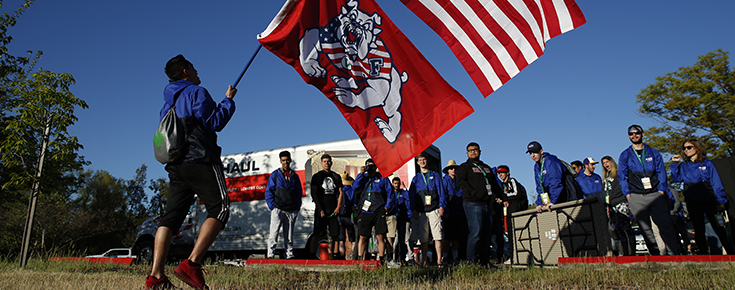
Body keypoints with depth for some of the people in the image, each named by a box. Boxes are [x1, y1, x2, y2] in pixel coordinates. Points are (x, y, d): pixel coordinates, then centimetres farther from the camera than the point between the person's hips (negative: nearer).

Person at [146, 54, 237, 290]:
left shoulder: (168, 102, 24)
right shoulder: (197, 92, 0)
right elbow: (215, 123, -9)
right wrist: (228, 101, 5)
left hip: (175, 164, 8)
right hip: (200, 160, -8)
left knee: (171, 216, 3)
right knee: (220, 209, -9)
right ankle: (192, 264, -21)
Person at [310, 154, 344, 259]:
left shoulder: (336, 177, 13)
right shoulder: (317, 176, 4)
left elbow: (341, 193, 14)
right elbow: (313, 194, 0)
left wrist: (338, 207, 1)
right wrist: (320, 209, -8)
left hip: (334, 210, 3)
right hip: (321, 210, -3)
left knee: (335, 235, 3)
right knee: (317, 235, -5)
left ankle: (335, 256, 9)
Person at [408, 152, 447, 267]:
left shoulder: (435, 176, 14)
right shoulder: (416, 178, 19)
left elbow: (441, 191, 9)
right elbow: (412, 195, 16)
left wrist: (441, 206, -4)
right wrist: (414, 210, 5)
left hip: (434, 209, -2)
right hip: (421, 211, 2)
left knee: (437, 235, -10)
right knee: (423, 237, 1)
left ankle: (439, 260, -10)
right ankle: (424, 261, 5)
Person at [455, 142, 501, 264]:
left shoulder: (486, 168, 26)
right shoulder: (464, 167, 7)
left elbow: (495, 184, 29)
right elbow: (461, 182, -9)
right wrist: (474, 193, -18)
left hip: (487, 204, 7)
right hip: (472, 204, -6)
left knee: (487, 233, 4)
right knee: (476, 232, -16)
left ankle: (485, 262, 9)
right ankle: (471, 261, -13)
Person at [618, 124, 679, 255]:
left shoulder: (654, 152, 14)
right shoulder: (624, 155, 10)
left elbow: (661, 172, 9)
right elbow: (622, 177, 7)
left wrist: (661, 191, -3)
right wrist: (628, 195, -2)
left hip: (655, 195, 0)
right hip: (636, 197, 0)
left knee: (666, 225, -6)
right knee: (645, 228, 1)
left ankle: (674, 253, -1)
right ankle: (655, 254, 8)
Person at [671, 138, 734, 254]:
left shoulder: (707, 163, 3)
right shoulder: (684, 165, 12)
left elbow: (716, 182, 0)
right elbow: (676, 178, 3)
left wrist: (720, 201, -7)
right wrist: (675, 164, -4)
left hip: (709, 200, -3)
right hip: (693, 203, 3)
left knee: (718, 227, 1)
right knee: (699, 230, 8)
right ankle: (703, 253, 16)